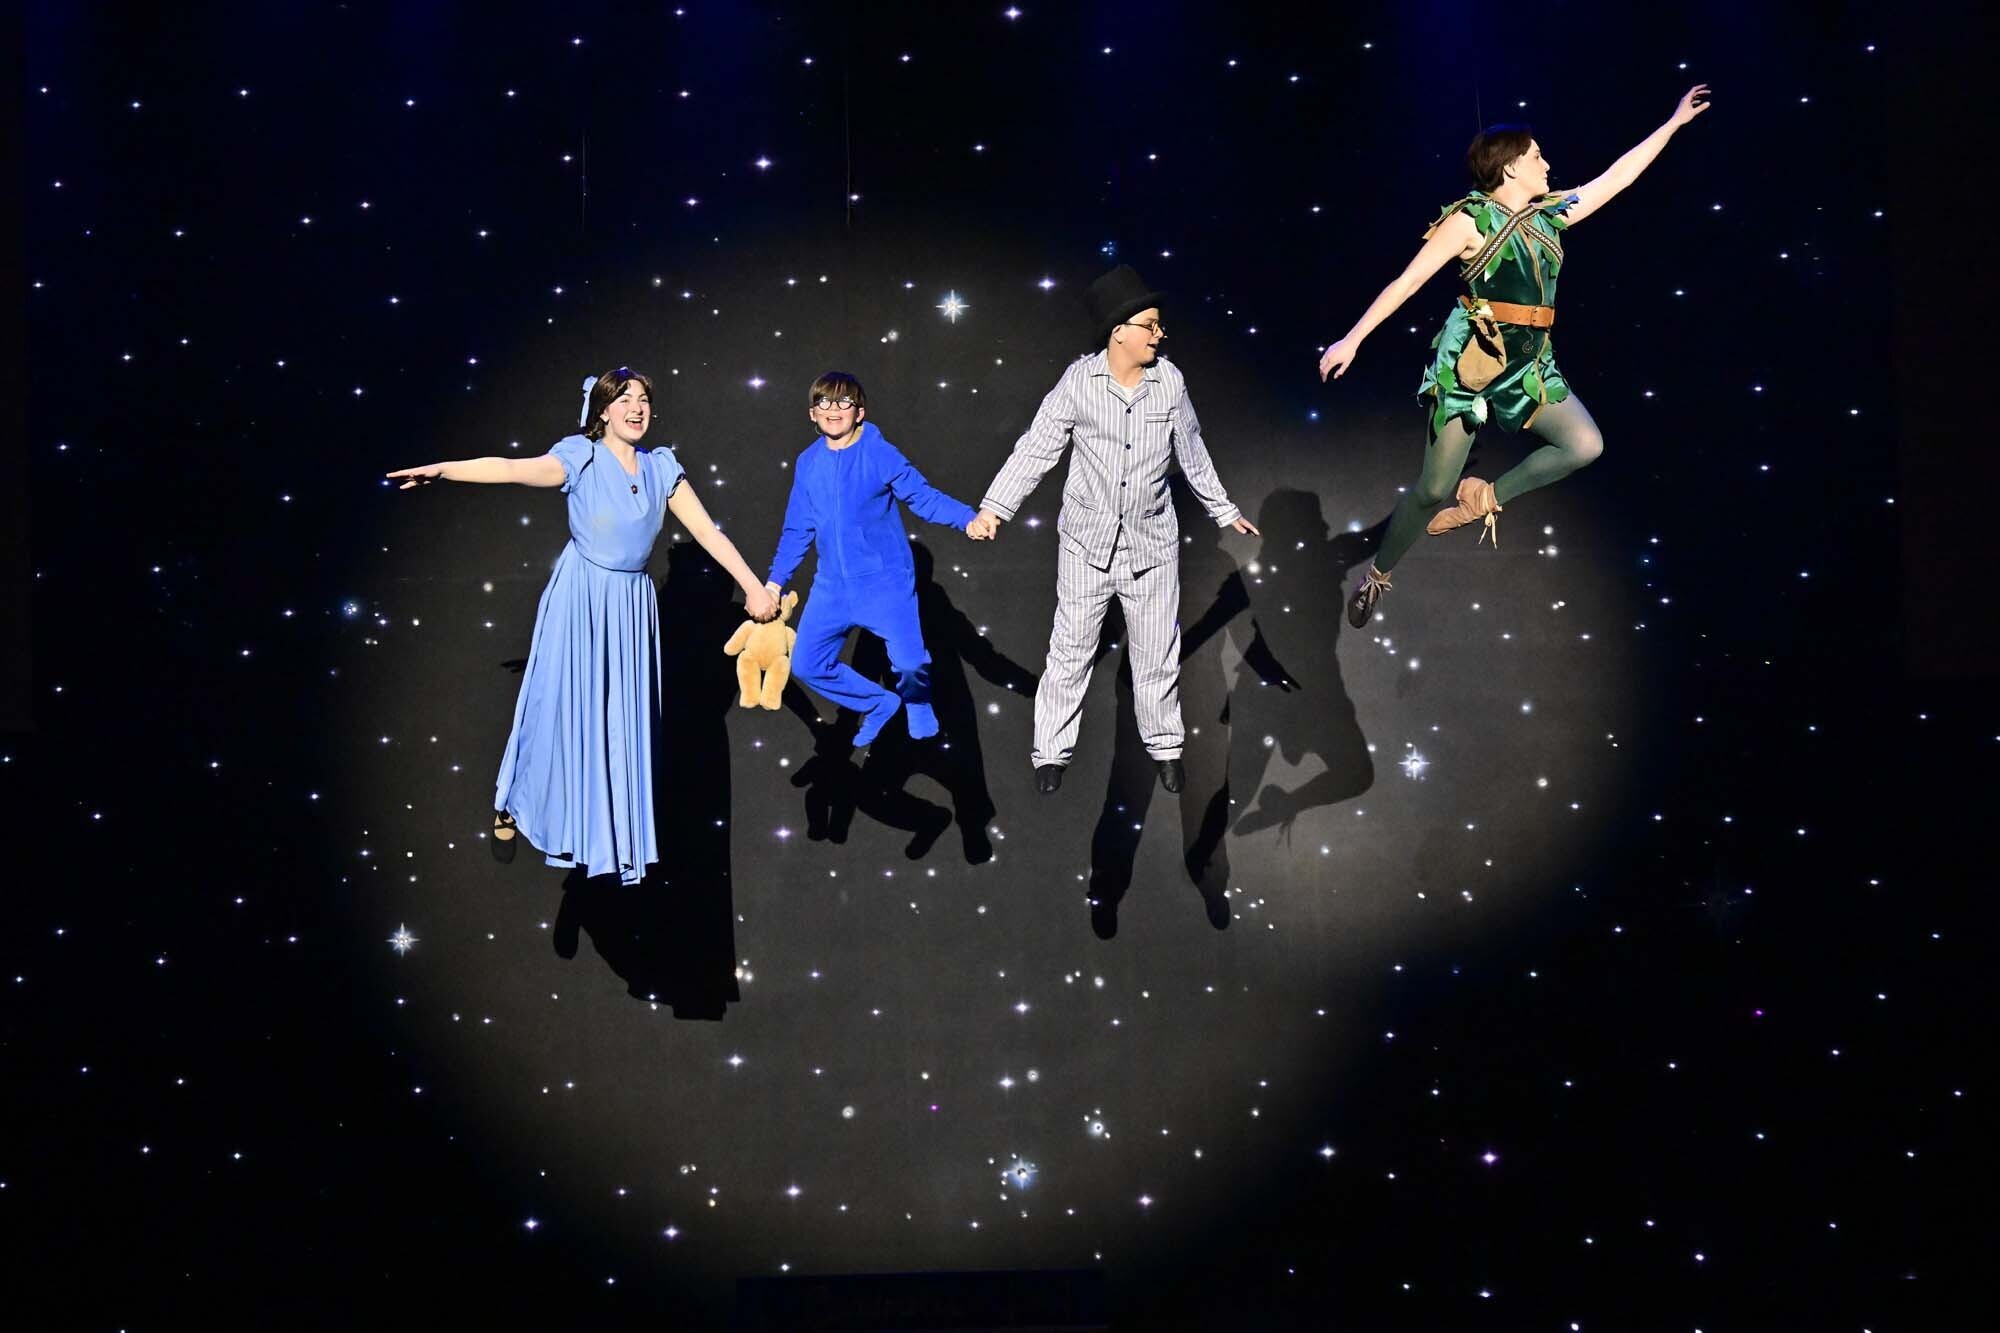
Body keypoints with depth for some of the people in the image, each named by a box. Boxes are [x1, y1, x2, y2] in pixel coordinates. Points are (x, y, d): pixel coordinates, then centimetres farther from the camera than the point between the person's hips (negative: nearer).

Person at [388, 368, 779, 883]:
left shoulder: (661, 467, 4)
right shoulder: (581, 457, -9)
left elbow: (708, 531, 3)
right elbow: (517, 469, -25)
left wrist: (753, 586, -4)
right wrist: (445, 469, -40)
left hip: (633, 605, 4)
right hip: (580, 600, -4)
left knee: (624, 720, 8)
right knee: (561, 707, 1)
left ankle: (616, 835, 21)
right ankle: (509, 808, 21)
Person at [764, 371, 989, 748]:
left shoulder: (881, 454, -10)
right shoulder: (808, 463, 4)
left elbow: (924, 497, -12)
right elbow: (798, 529, 13)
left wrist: (967, 520, -29)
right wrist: (775, 581, 12)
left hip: (886, 580, -5)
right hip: (832, 586, 5)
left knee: (910, 665, -15)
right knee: (806, 664, 1)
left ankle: (916, 704, 24)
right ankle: (878, 704, 26)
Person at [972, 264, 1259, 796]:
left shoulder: (1170, 381, -7)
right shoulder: (1079, 380, -13)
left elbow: (1191, 451, 7)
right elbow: (1037, 446, -9)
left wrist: (1223, 509, 15)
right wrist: (994, 507, -16)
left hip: (1152, 544, 2)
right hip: (1088, 543, -1)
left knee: (1158, 653, 12)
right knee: (1071, 652, 7)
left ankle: (1164, 746, 30)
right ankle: (1052, 752, 21)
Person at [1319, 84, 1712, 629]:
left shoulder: (1550, 214, 11)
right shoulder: (1471, 219, -8)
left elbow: (1619, 175, 17)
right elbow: (1406, 282, -9)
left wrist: (1675, 121, 19)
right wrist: (1353, 338, -14)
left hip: (1528, 365, 6)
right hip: (1468, 364, -6)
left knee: (1585, 445, -13)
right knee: (1434, 489, -4)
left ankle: (1487, 497, 6)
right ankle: (1377, 574, 18)